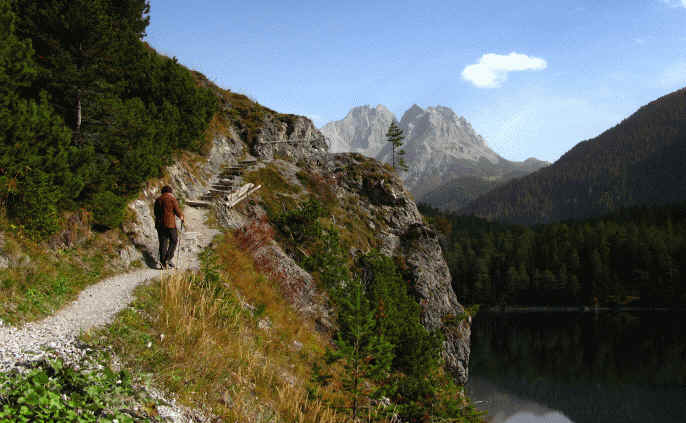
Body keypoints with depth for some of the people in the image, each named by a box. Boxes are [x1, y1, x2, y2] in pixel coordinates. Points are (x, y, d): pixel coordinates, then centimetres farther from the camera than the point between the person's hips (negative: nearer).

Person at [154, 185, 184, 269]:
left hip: (159, 224, 5)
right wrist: (181, 216, 13)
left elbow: (156, 213, 16)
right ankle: (168, 258, -2)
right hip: (170, 224, -5)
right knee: (174, 240, 11)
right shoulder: (172, 199, -7)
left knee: (163, 242, 7)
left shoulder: (158, 200, 9)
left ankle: (163, 263, 6)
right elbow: (177, 211, -7)